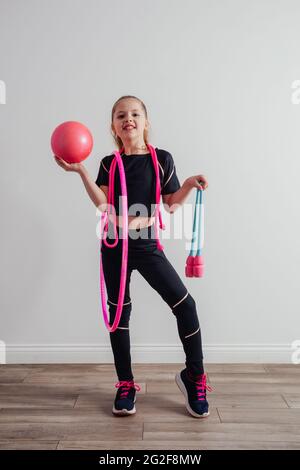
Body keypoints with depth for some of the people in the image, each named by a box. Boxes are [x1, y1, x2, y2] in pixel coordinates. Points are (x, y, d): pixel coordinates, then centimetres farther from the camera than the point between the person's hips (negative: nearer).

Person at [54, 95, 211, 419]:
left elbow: (171, 206, 3)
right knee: (118, 314, 9)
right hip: (115, 246, 2)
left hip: (147, 245, -1)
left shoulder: (162, 158, 2)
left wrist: (188, 185, -13)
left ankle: (193, 377, 11)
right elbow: (103, 203, -11)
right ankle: (125, 385, 25)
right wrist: (80, 171, -17)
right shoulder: (109, 163, 5)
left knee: (185, 304, -11)